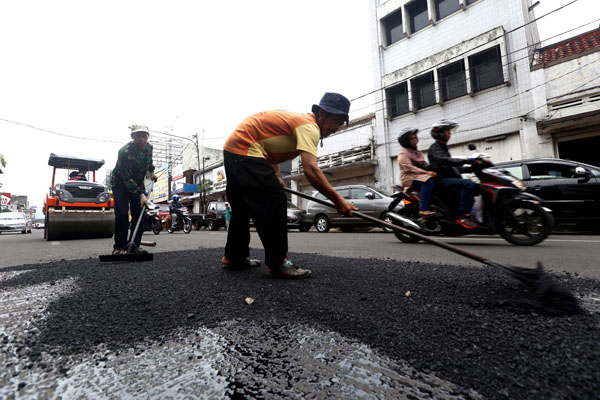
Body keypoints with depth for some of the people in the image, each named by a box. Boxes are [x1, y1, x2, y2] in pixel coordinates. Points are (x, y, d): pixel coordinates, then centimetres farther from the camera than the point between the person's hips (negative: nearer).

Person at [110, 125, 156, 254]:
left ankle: (134, 246, 5)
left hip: (137, 183, 6)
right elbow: (127, 178, -31)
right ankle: (119, 247, -7)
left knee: (140, 213, -1)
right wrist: (140, 194, -37)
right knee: (122, 214, -17)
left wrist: (151, 172, 12)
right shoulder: (124, 151, -29)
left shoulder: (149, 147, -9)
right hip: (120, 183, -6)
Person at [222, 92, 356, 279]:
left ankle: (234, 257, 28)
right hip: (245, 150, -11)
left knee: (242, 206, 16)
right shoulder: (309, 126, -15)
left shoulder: (299, 120, 16)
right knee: (274, 202, -14)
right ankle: (277, 264, -7)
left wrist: (276, 176, 15)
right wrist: (337, 199, -28)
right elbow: (310, 169, -29)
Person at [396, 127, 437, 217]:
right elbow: (409, 168, -17)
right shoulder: (403, 154, -2)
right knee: (428, 180, -34)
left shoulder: (418, 153, 25)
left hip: (420, 175, 8)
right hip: (409, 177, -8)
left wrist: (432, 170, 1)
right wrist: (426, 172, -27)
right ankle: (424, 209, -40)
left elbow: (424, 165, 21)